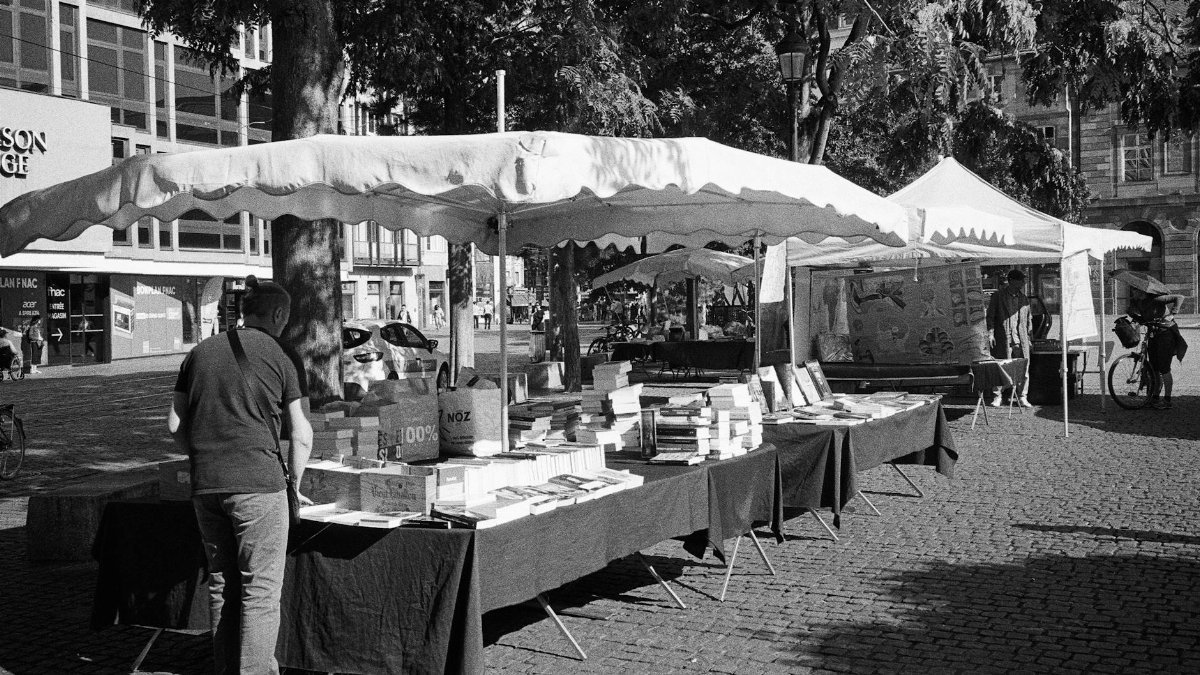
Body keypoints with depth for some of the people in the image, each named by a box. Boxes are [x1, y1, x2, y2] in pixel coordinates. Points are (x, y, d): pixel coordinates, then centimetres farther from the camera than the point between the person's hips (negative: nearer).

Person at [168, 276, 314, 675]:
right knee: (261, 589, 1)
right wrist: (294, 485, 12)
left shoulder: (200, 352, 13)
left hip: (205, 484, 5)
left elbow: (175, 424, 11)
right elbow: (301, 436, -1)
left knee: (222, 583, 15)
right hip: (258, 483, -5)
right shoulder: (282, 357, 0)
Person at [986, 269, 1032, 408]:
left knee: (1023, 368, 1)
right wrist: (991, 333, -8)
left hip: (1020, 339, 4)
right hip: (1003, 338, -4)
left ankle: (1022, 397, 9)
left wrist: (1028, 336, 15)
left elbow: (1028, 317, 20)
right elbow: (990, 316, 1)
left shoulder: (1023, 297, 14)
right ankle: (997, 396, 8)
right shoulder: (998, 296, 1)